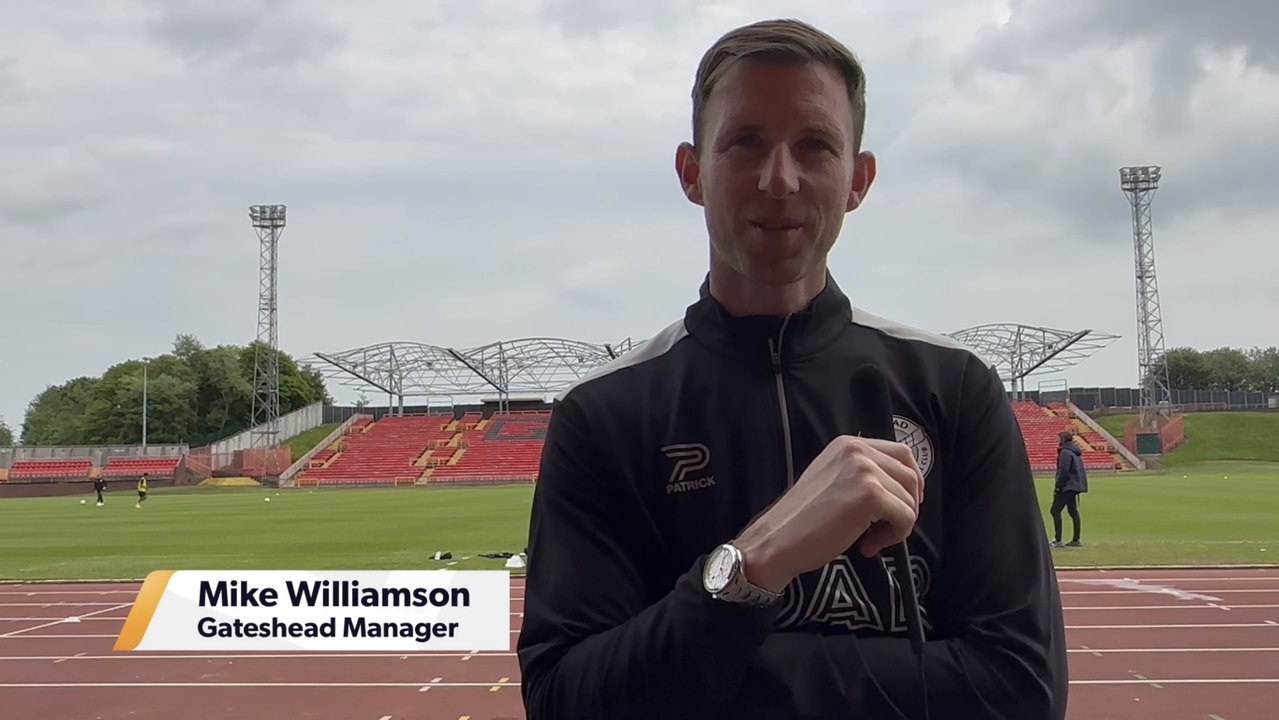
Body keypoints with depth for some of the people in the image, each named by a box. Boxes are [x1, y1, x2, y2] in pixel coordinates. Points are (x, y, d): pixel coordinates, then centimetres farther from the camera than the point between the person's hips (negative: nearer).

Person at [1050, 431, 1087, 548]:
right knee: (1073, 511, 13)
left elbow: (1063, 471, -21)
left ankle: (1057, 540, -14)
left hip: (1067, 486, -10)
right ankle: (1075, 540, 15)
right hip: (1075, 485, 10)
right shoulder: (1075, 452, 18)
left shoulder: (1065, 452, -14)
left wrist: (1058, 485, -15)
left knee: (1055, 511, -9)